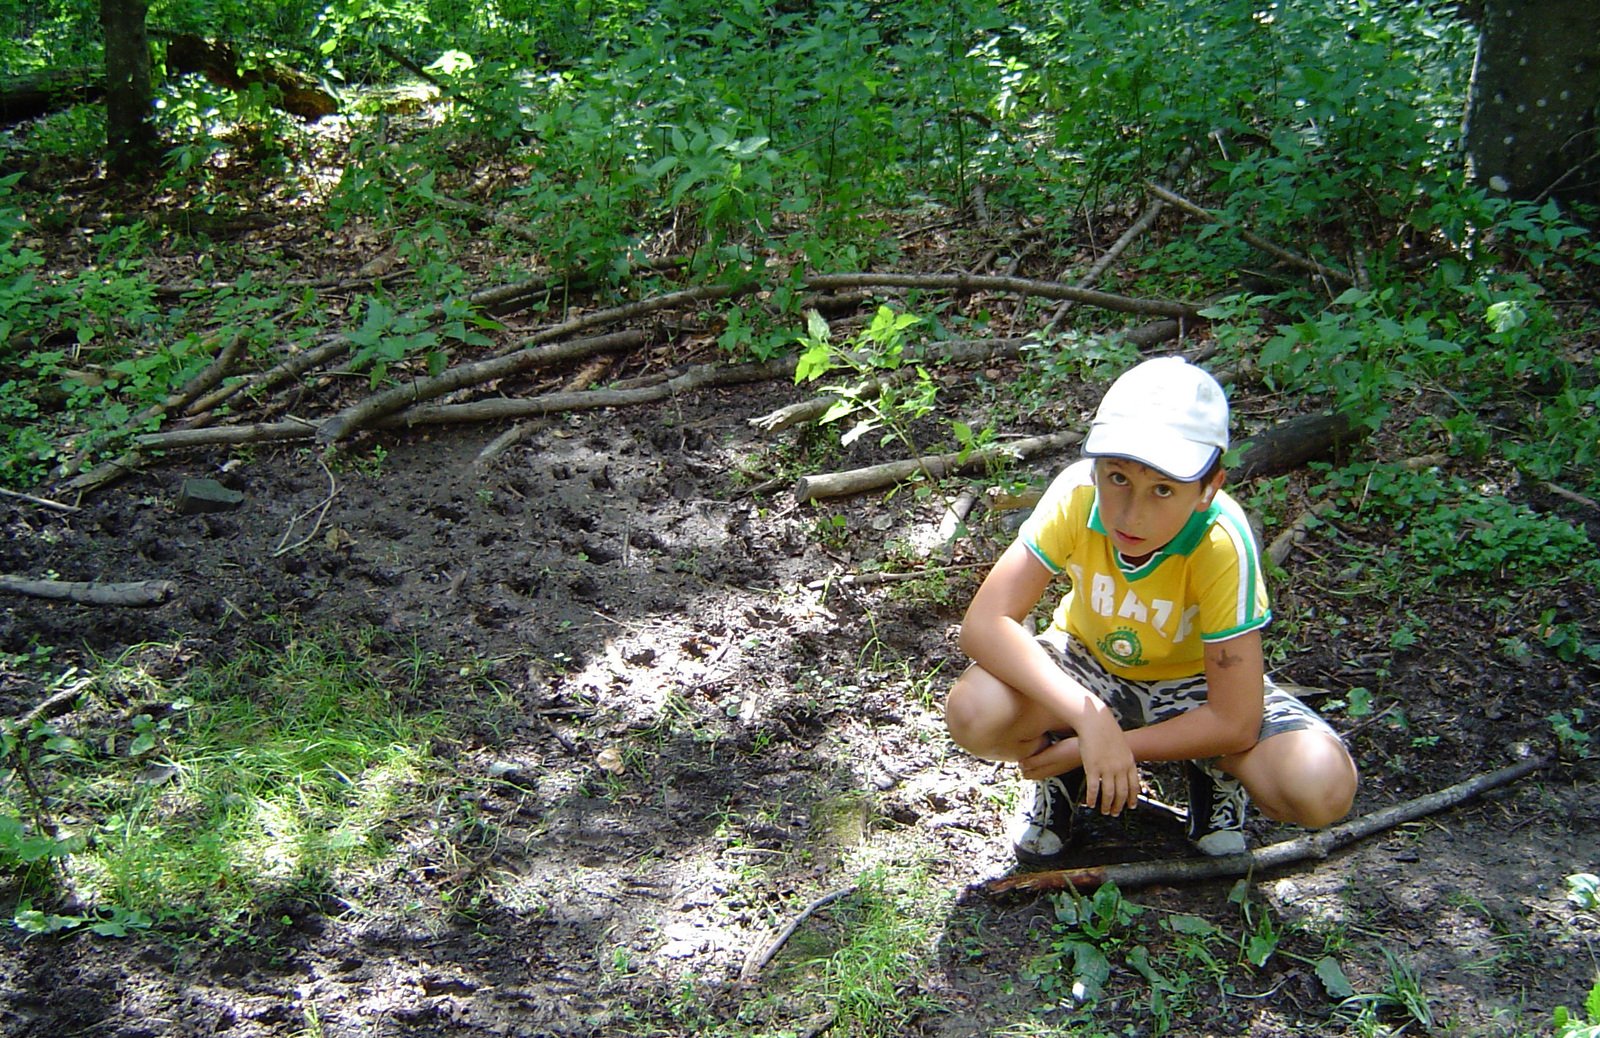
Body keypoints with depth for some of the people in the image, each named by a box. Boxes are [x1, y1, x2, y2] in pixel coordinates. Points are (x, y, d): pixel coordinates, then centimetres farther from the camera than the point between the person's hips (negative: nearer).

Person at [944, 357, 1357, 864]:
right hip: (1089, 666, 1)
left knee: (1324, 788, -29)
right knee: (973, 712, -31)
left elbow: (1235, 723, -28)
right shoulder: (1077, 496, -28)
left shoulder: (1221, 544, -32)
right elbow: (984, 624, -32)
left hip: (1192, 682, -1)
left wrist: (1100, 747, -27)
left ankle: (1213, 770, 7)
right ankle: (1061, 777, 4)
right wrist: (1090, 718, -42)